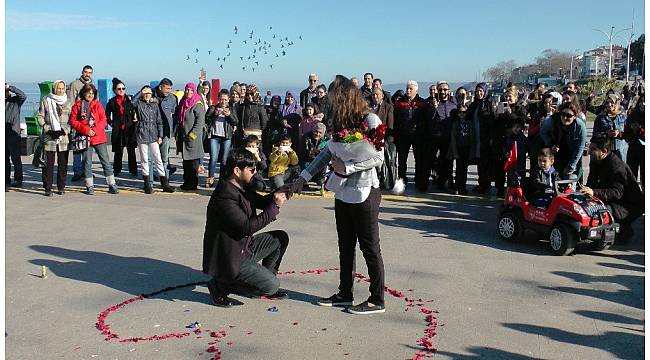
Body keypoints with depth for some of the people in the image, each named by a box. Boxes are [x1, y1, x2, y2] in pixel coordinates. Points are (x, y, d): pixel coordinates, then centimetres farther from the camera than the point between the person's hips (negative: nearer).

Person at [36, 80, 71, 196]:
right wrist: (45, 126, -9)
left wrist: (67, 128, -4)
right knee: (48, 163, -2)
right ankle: (48, 188, 4)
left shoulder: (68, 101, 11)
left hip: (64, 136, 1)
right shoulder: (46, 100, 7)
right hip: (49, 135, -1)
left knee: (63, 163, 3)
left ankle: (61, 187, 14)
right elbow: (40, 116, 7)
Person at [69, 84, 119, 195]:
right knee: (87, 163, 5)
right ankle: (89, 186, 14)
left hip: (98, 137, 1)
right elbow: (73, 121, -2)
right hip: (85, 138, -1)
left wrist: (95, 130, -12)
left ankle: (112, 185, 7)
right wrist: (85, 130, -13)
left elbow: (103, 120, 2)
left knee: (106, 161, 2)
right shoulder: (77, 105, 4)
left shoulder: (98, 104, 8)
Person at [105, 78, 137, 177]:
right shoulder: (112, 102, 6)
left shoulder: (129, 99, 5)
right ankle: (116, 170, 16)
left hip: (129, 128, 0)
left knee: (131, 150, -2)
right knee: (118, 151, 4)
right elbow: (107, 115, 16)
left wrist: (134, 121, 2)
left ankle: (133, 170, 3)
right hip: (117, 130, 0)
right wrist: (111, 123, 6)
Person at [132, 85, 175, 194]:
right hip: (142, 135, -2)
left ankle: (164, 184, 6)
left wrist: (160, 136, 4)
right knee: (144, 160, 5)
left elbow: (159, 121, 10)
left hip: (153, 135, 2)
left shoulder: (155, 104, 9)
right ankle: (147, 184, 12)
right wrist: (140, 93, -13)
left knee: (158, 159, 2)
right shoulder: (138, 103, 2)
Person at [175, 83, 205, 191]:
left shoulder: (197, 105, -10)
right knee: (185, 161, 12)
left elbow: (200, 121, -16)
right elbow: (178, 119, 22)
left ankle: (193, 183, 2)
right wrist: (178, 134, 15)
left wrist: (192, 134, -18)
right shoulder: (182, 103, 13)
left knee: (193, 162, -3)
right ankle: (186, 182, 19)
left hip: (193, 137, -8)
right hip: (183, 136, 8)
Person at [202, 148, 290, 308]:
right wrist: (275, 206, -25)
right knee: (272, 286, -13)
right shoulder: (224, 197, -26)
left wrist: (276, 195, -4)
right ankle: (221, 286, -2)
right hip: (229, 258, -10)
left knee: (281, 238, 9)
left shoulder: (242, 187, 3)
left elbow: (261, 202, 18)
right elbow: (247, 227, -29)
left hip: (244, 247, 10)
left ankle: (262, 279, 19)